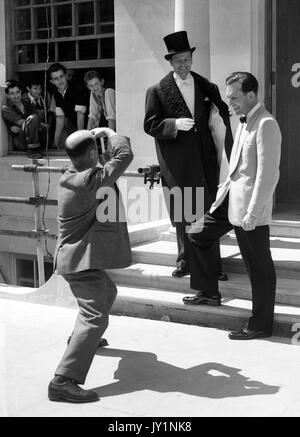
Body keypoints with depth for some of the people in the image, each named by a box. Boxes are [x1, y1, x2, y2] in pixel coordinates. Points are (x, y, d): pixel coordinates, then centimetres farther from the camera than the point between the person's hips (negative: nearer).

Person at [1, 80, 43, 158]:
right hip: (20, 142, -6)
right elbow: (20, 122, -10)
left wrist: (18, 129, -12)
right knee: (33, 118, -28)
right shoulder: (6, 109, 2)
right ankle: (32, 150, -21)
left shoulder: (28, 105, 16)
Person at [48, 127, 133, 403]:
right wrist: (109, 133, -5)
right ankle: (63, 381, -24)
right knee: (95, 318, -17)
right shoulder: (91, 180, -22)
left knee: (107, 292, 34)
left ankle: (81, 338, 53)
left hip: (75, 258, 11)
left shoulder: (69, 177, 6)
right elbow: (125, 155, -21)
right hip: (83, 260, -11)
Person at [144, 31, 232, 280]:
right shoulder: (157, 91, -1)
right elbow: (150, 124, -5)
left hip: (205, 161, 2)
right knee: (182, 215, 8)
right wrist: (175, 124, -20)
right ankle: (185, 261, 22)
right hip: (177, 164, -2)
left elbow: (224, 113, 15)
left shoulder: (207, 87, 9)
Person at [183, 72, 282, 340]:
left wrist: (252, 213, -23)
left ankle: (261, 325, 15)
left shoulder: (266, 124, -18)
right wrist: (224, 190, 15)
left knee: (259, 267, 2)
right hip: (231, 197, 10)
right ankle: (209, 292, 33)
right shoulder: (245, 122, 11)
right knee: (199, 234, 18)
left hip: (250, 206, -10)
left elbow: (267, 174, -22)